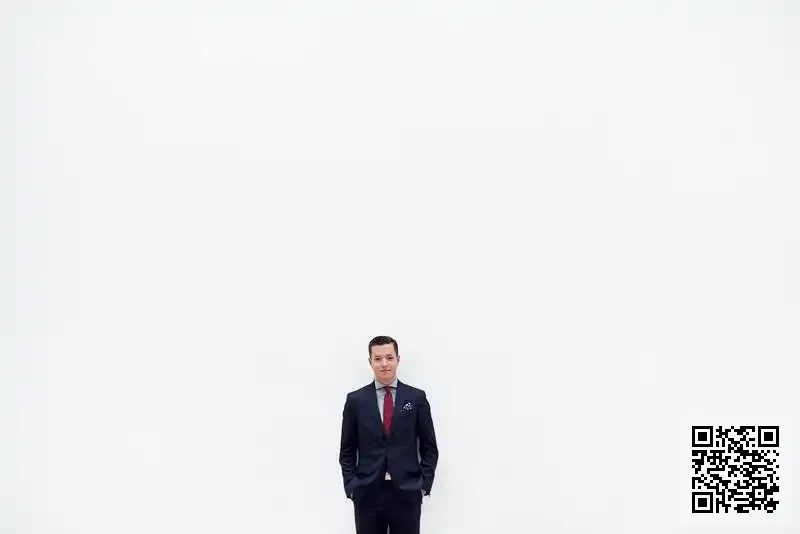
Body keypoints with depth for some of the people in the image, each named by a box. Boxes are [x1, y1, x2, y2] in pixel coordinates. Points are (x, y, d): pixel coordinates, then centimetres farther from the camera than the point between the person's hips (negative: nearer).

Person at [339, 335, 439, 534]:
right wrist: (351, 487, -2)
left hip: (407, 494, 0)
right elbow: (347, 451, 7)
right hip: (367, 494, 0)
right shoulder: (356, 400, 3)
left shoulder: (417, 397, 3)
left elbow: (429, 448, 6)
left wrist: (424, 485, -2)